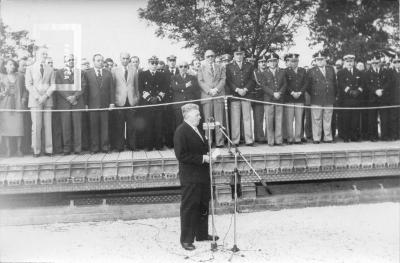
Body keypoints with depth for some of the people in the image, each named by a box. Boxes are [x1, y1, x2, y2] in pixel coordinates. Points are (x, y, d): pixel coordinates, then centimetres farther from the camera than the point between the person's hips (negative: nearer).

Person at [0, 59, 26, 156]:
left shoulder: (18, 76, 11)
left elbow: (24, 89, 15)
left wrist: (23, 98, 2)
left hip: (17, 104, 1)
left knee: (18, 126, -6)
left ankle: (19, 149, -1)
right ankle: (8, 150, 1)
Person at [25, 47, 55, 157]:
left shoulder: (50, 70, 15)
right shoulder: (30, 69, 9)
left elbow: (53, 85, 7)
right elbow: (28, 85, 0)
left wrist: (46, 96, -9)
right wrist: (38, 97, -11)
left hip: (47, 100, 2)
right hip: (35, 100, -2)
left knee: (48, 125, -1)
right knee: (36, 126, -5)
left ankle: (48, 150, 1)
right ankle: (36, 151, -1)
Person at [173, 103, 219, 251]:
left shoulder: (196, 130, 14)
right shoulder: (181, 131, -15)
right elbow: (181, 155, -21)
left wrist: (209, 155, 6)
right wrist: (202, 158, -20)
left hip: (202, 175, 9)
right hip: (190, 178, -9)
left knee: (203, 206, 17)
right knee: (189, 208, 0)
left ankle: (202, 234, 31)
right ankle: (186, 239, 10)